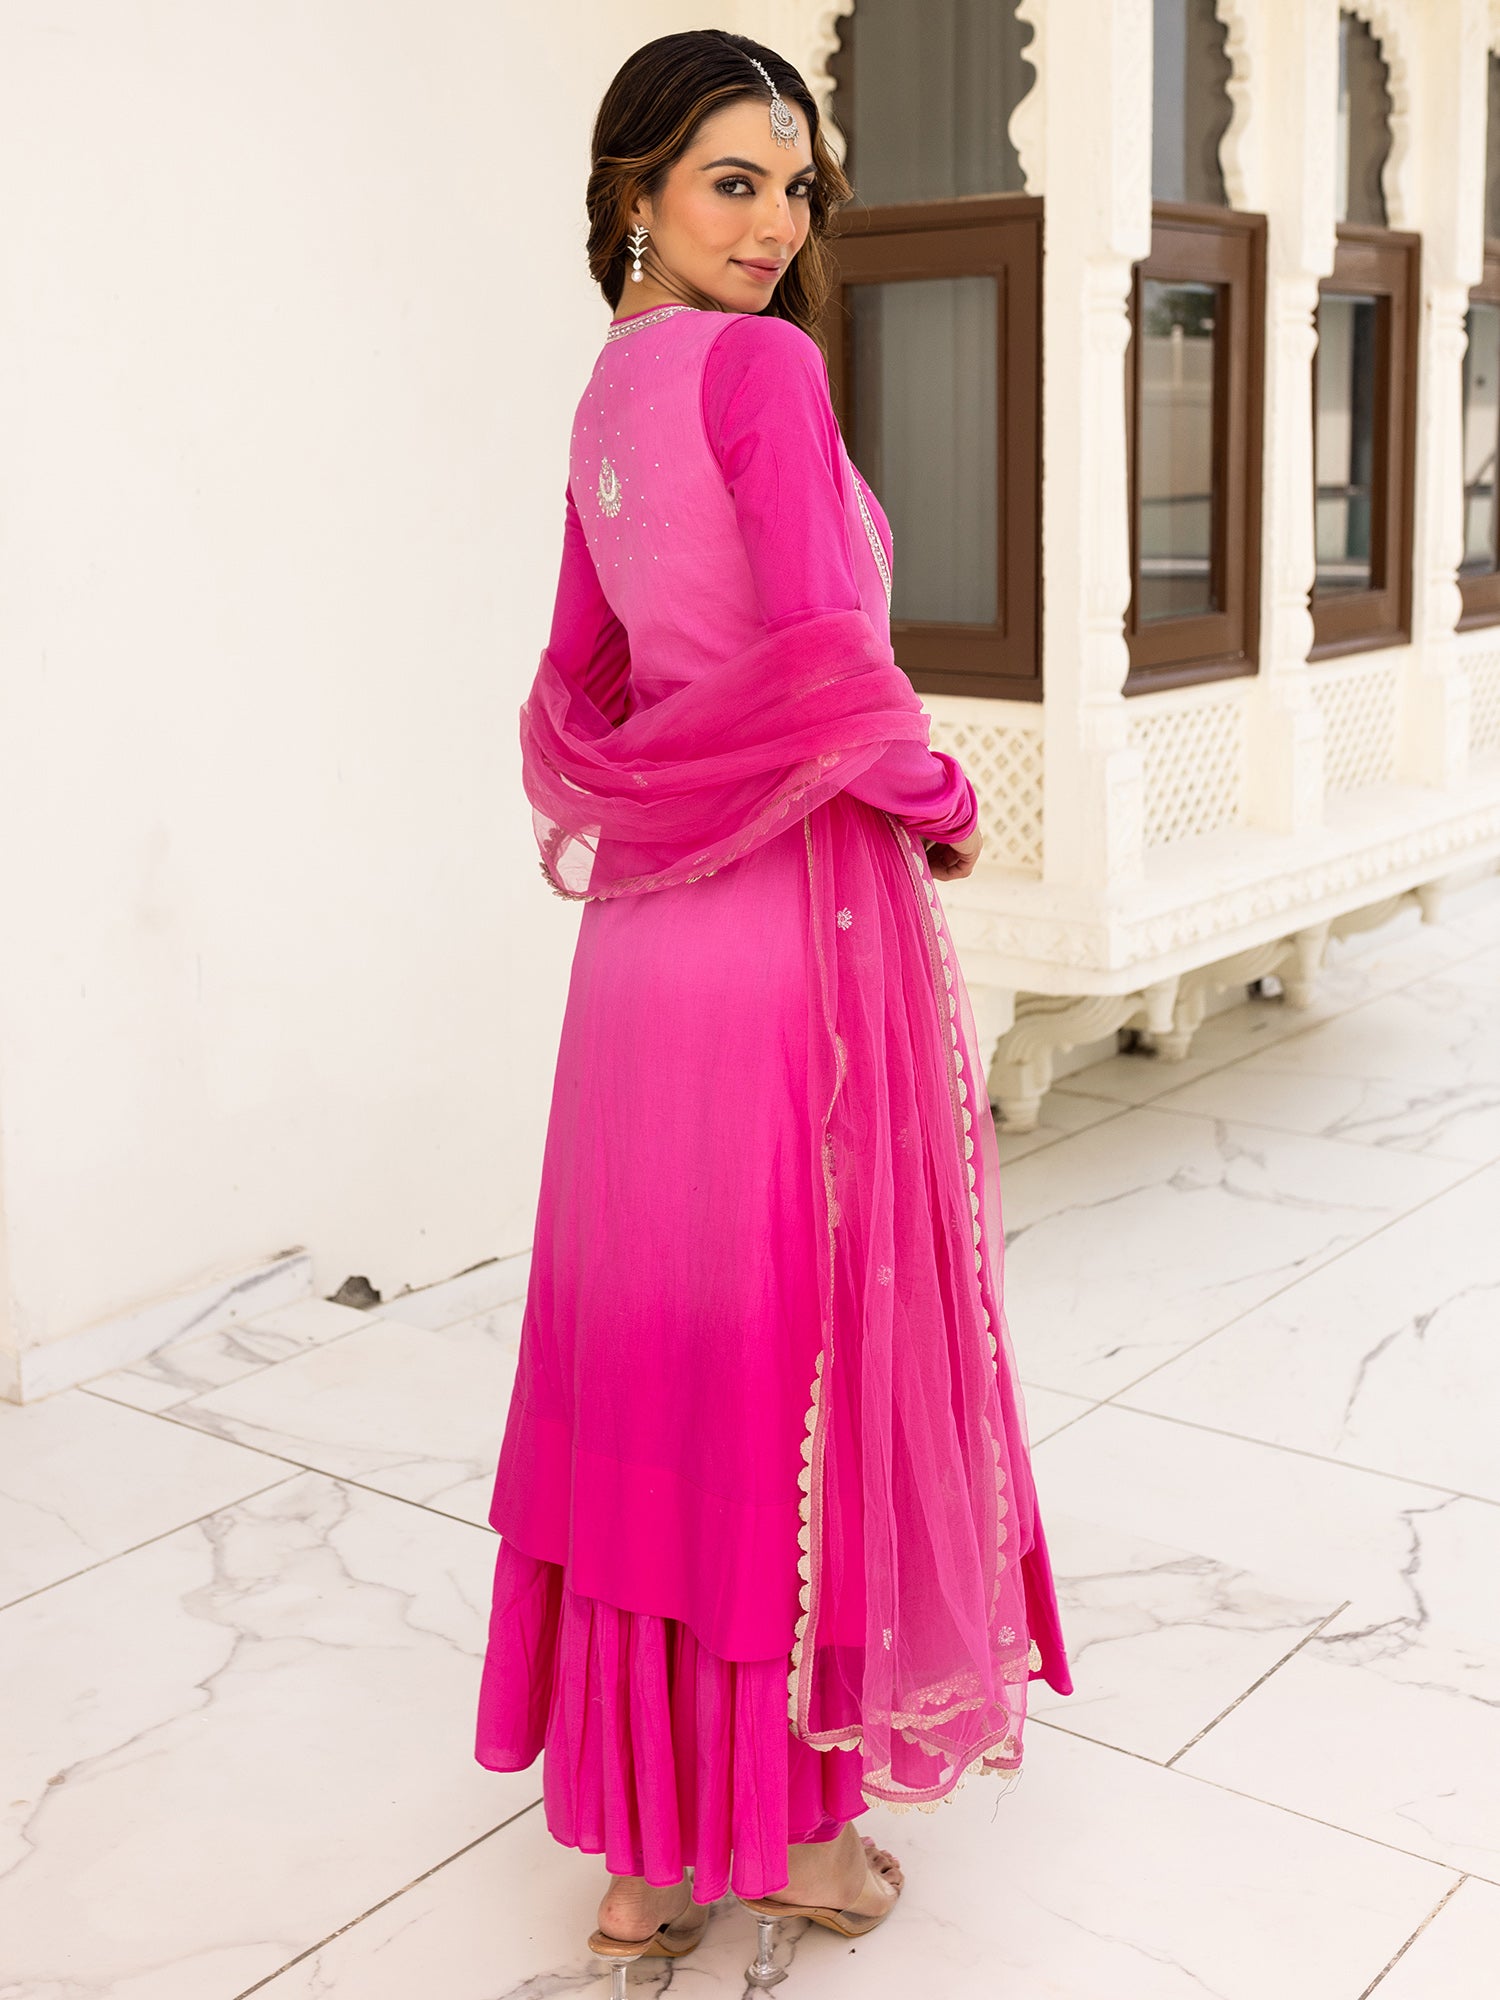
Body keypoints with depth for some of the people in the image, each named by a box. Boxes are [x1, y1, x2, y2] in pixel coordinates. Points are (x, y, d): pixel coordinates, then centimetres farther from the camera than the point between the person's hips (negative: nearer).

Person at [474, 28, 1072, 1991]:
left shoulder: (609, 393, 15)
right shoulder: (760, 367, -12)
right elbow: (824, 656, -22)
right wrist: (942, 802, -7)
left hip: (650, 938, 8)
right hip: (800, 930, -8)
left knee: (654, 1365, 13)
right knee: (809, 1355, 5)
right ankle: (804, 1820, 22)